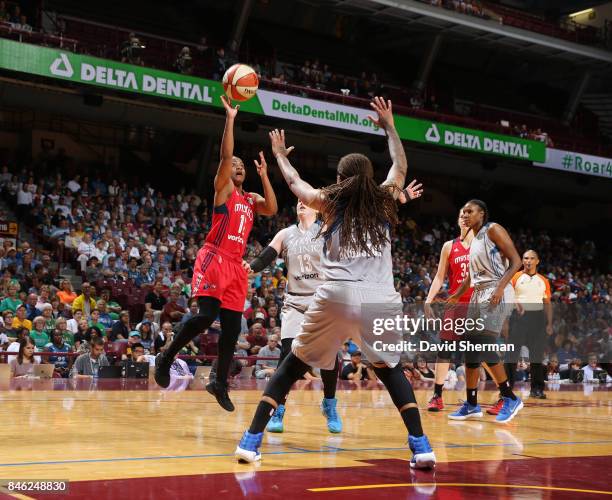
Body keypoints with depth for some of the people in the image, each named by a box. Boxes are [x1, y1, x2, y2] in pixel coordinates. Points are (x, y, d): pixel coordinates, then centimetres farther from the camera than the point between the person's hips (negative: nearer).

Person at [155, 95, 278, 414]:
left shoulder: (252, 199, 21)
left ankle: (220, 384, 16)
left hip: (236, 265, 7)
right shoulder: (223, 188, 5)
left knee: (232, 327, 5)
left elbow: (272, 210, 1)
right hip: (214, 258, -7)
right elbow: (225, 155, -11)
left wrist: (264, 176, 2)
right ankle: (166, 358, -2)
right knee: (207, 315, -22)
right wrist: (230, 118, -16)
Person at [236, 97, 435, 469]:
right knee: (390, 368, 21)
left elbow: (294, 181, 30)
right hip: (382, 300, 2)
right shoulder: (385, 200, 14)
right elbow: (401, 167, 34)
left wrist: (280, 154, 48)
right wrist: (389, 126, 45)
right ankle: (421, 446, 9)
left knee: (293, 366, 11)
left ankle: (252, 439, 6)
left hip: (338, 297, -1)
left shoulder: (330, 201, 12)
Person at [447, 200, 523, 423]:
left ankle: (510, 399, -8)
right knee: (471, 348, 5)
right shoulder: (473, 241, 19)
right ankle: (471, 405, 12)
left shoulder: (493, 230, -6)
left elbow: (515, 261, -13)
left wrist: (500, 287, -23)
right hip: (478, 295, 9)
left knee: (485, 345, -18)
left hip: (497, 294, -9)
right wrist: (456, 297, 23)